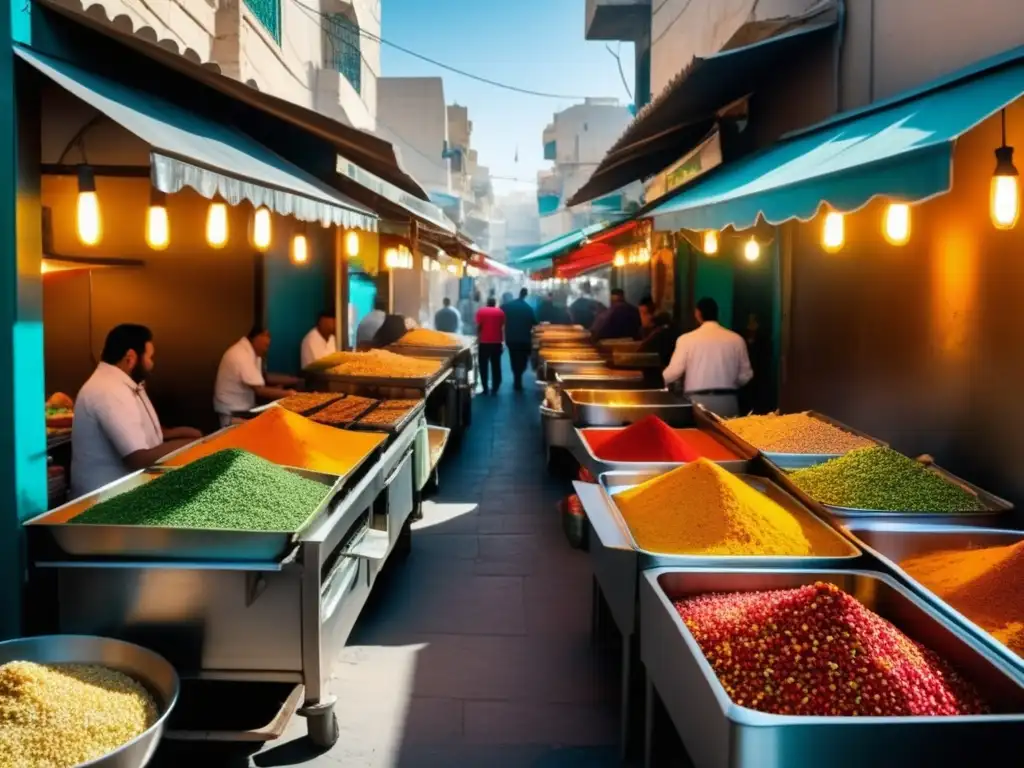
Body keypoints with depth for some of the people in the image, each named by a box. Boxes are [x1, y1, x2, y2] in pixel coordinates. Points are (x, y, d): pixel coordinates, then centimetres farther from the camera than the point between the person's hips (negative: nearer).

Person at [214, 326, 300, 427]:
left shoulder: (252, 351, 3)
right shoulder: (242, 356, -25)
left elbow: (264, 378, 11)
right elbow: (260, 390, -25)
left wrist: (294, 380, 3)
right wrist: (289, 393, -19)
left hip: (245, 407, 9)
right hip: (233, 413, -9)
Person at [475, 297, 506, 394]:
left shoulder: (481, 311, 2)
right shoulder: (500, 312, 7)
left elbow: (478, 326, -4)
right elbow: (503, 327, 5)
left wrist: (478, 337, 9)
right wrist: (502, 339, 13)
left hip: (484, 342, -1)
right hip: (497, 342, 1)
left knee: (483, 366, 6)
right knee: (496, 366, 8)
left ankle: (485, 389, 3)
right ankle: (494, 389, 6)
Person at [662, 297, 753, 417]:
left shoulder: (687, 339, -3)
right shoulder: (736, 339, 5)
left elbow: (674, 372, -5)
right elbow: (745, 375, 10)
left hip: (697, 401, -2)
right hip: (728, 401, 2)